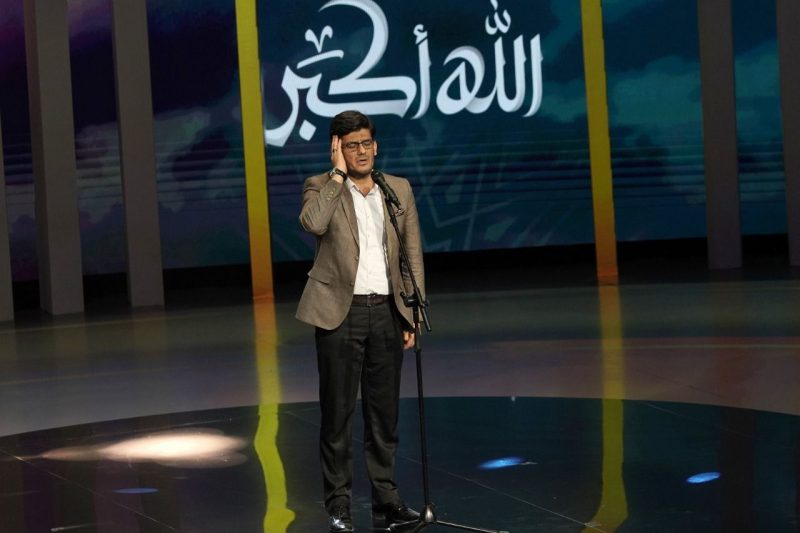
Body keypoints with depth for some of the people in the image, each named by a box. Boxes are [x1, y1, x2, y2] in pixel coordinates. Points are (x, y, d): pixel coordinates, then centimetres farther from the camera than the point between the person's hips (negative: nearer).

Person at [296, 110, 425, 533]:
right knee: (338, 411, 1)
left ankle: (385, 499, 17)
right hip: (340, 311, -3)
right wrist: (338, 173, -15)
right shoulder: (321, 187, 0)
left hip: (386, 311, 3)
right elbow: (312, 223, -23)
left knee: (384, 410, 8)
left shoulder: (399, 189, 10)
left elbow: (413, 255, 10)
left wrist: (412, 314, 4)